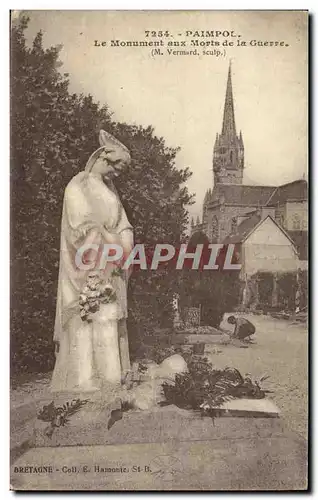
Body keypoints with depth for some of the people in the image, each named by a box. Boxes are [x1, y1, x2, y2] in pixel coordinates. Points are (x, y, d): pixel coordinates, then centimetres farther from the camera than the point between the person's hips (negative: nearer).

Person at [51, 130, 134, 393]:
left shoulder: (109, 189, 18)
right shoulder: (78, 187, -5)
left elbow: (122, 225, 14)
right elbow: (83, 229, -15)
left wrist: (124, 243, -4)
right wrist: (111, 240, -14)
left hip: (110, 270, 7)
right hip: (89, 268, -7)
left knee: (109, 322, 6)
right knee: (88, 324, -8)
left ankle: (108, 375, 12)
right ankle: (84, 381, -2)